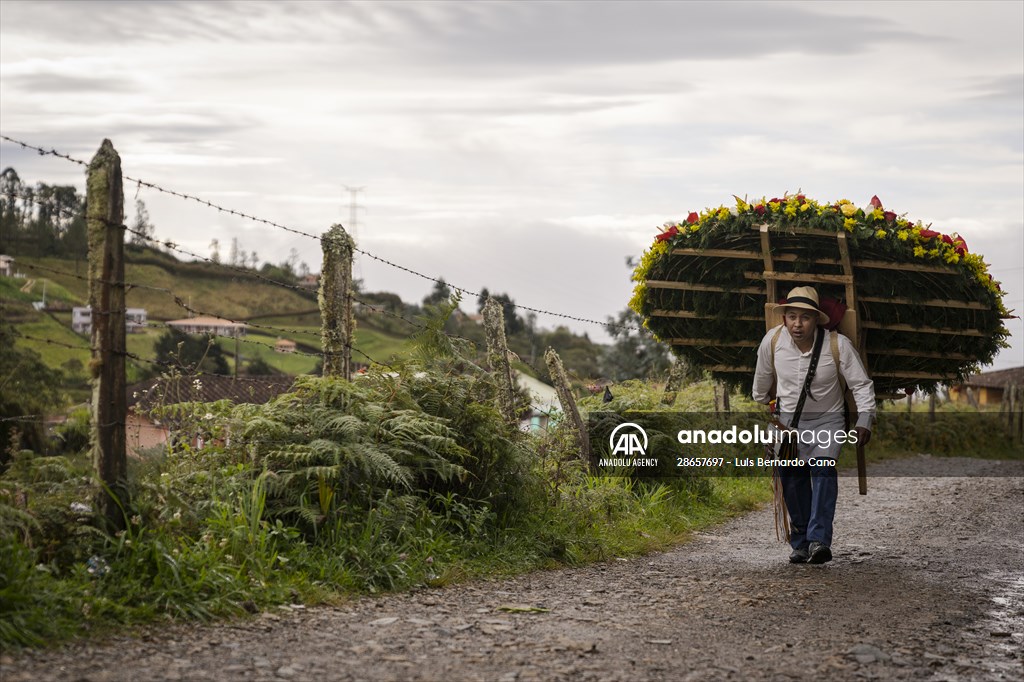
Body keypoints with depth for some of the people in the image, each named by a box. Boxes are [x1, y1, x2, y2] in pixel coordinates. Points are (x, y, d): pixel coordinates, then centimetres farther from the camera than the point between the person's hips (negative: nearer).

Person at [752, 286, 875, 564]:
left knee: (823, 467, -24)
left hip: (827, 419, -2)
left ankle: (818, 541, -31)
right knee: (791, 474, -10)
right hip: (787, 418, 2)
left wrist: (864, 421, -18)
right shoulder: (773, 341, -11)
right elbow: (762, 381, 10)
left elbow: (862, 384, -8)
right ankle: (800, 542, 3)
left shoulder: (838, 344, -18)